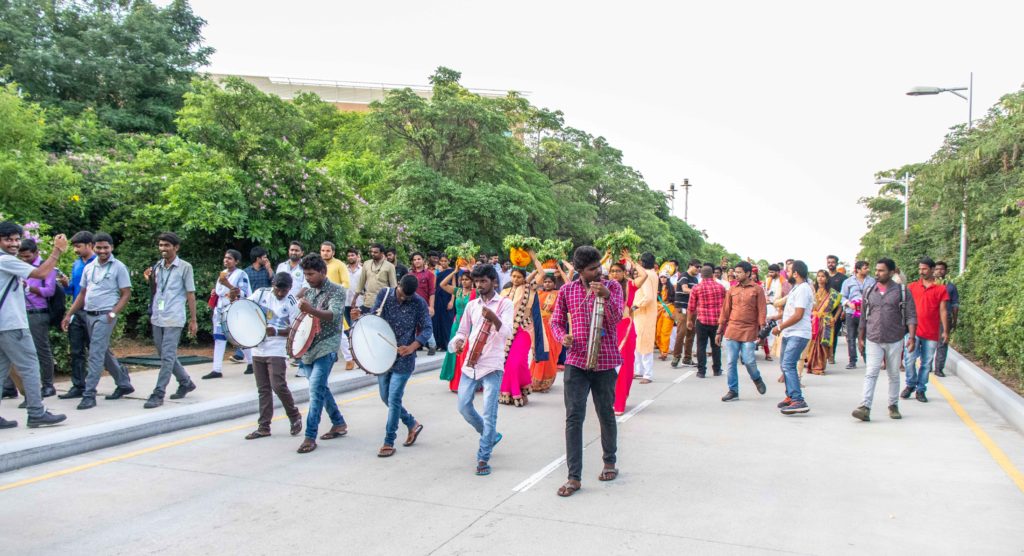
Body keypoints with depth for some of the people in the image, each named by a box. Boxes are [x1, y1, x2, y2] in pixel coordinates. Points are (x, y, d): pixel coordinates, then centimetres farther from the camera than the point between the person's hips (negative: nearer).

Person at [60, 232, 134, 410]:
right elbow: (83, 294, 17)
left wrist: (113, 314, -17)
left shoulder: (118, 267, -5)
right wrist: (69, 315, 12)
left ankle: (89, 395, -6)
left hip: (105, 316, -7)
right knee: (103, 353, 14)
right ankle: (124, 384, 27)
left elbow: (126, 294, -6)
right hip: (89, 315, 7)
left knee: (96, 355, -9)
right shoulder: (89, 268, 12)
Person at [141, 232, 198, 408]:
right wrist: (149, 280, 0)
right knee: (165, 356, 14)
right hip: (157, 318, 7)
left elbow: (190, 294, -3)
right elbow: (154, 291, 20)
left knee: (167, 357, -7)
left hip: (174, 319, -6)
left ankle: (158, 394, -3)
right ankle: (186, 383, 29)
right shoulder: (157, 266, 11)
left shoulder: (185, 267, -4)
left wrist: (193, 320, -5)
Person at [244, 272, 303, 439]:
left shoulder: (291, 303, -8)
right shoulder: (261, 293, 2)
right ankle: (264, 427, 17)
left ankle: (295, 417, 10)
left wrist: (276, 332, -22)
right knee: (263, 389, 10)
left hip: (278, 351, -5)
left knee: (278, 385, -12)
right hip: (258, 349, 5)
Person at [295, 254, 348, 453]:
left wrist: (312, 310, -43)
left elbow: (334, 315, -26)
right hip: (308, 346, 8)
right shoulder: (308, 292, 11)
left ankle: (310, 437, -11)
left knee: (315, 389, -14)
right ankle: (339, 424, 28)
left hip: (326, 347, -7)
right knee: (320, 388, 14)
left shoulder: (336, 291, -9)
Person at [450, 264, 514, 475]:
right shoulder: (471, 305, 10)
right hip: (470, 364, 6)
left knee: (489, 413, -6)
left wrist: (494, 318, -41)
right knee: (464, 407, 9)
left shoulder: (505, 304, -5)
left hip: (492, 366, -6)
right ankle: (491, 436, 32)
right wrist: (458, 341, -7)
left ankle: (483, 458, 4)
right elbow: (463, 331, 17)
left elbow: (507, 332, -20)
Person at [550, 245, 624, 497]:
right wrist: (563, 337, -10)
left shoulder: (612, 287, 0)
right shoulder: (567, 291, 4)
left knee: (606, 415, 13)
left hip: (604, 362, -1)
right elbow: (556, 321, 11)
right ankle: (574, 477, 1)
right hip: (575, 361, 1)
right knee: (573, 418, -4)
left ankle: (610, 461, 37)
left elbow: (616, 319, -12)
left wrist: (606, 296, -28)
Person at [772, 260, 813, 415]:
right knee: (785, 365, 15)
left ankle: (798, 401, -23)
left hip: (798, 334, -11)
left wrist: (780, 327, -15)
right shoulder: (796, 288, 19)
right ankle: (790, 396, 26)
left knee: (788, 365, -19)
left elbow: (798, 315, -21)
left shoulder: (802, 289, -14)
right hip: (789, 334, 11)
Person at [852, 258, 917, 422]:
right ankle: (865, 407, -16)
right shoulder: (869, 291, 7)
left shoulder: (902, 291, -1)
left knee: (894, 374, 11)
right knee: (871, 373, -9)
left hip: (895, 340, -1)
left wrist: (912, 337, -14)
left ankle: (893, 405, 25)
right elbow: (863, 316, 12)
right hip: (873, 340, 1)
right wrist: (860, 338, 11)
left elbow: (911, 316, -3)